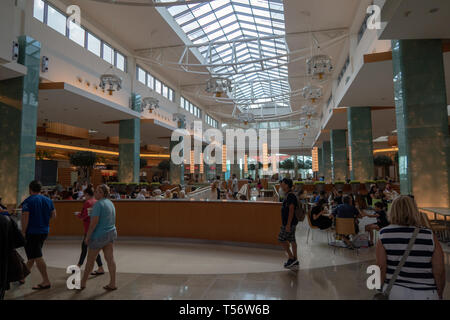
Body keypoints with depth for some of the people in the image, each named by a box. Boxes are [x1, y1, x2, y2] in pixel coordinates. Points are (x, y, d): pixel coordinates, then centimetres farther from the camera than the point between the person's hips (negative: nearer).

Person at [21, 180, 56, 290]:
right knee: (32, 256, 22)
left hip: (32, 232, -7)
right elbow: (53, 215, 9)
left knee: (37, 256, -6)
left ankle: (46, 281, -7)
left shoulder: (28, 201, -10)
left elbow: (25, 217, -17)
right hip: (44, 231, 7)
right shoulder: (48, 200, 7)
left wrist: (23, 232, -11)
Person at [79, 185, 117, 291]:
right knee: (110, 259, 7)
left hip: (99, 235, -8)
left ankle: (82, 283, 24)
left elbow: (94, 222, -21)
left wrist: (87, 236, -13)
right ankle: (112, 284, 10)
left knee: (90, 260, 9)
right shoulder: (111, 203, 10)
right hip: (111, 233, 8)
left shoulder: (99, 204, -17)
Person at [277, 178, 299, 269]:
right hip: (291, 222, 10)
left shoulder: (290, 196, -19)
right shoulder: (289, 195, 13)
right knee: (292, 240, 13)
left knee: (282, 239, -3)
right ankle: (295, 260, 20)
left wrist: (288, 224, -24)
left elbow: (291, 210, -24)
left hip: (289, 223, -10)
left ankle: (291, 257, 4)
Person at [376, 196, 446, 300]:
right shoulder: (430, 236, -9)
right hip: (425, 294, 0)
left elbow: (381, 267, -9)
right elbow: (439, 271, -7)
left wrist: (382, 290, 4)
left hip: (393, 292, 0)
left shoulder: (385, 236, -10)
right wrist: (439, 295, 8)